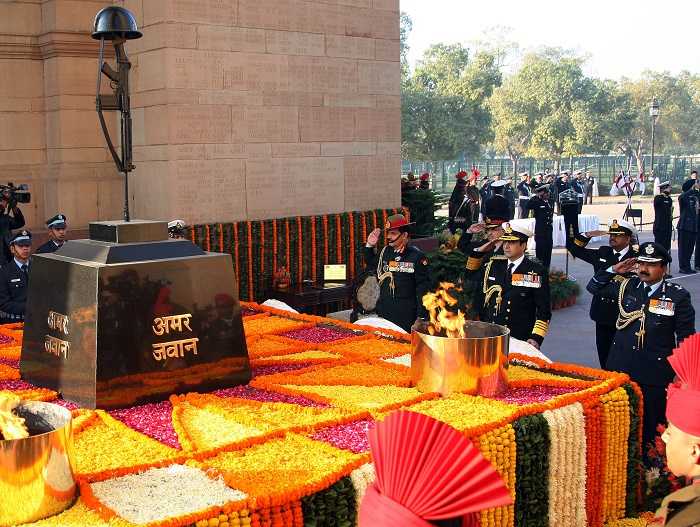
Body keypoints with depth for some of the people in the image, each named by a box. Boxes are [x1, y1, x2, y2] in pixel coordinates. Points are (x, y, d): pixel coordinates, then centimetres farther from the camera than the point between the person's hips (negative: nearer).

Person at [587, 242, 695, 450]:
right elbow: (593, 287, 15)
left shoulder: (678, 296, -5)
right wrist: (613, 270, 0)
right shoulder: (625, 286, 4)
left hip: (656, 375, -3)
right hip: (620, 370, 3)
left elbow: (686, 337, 0)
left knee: (651, 426, 6)